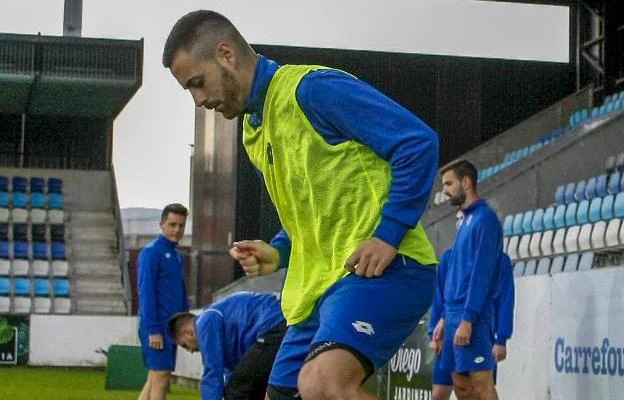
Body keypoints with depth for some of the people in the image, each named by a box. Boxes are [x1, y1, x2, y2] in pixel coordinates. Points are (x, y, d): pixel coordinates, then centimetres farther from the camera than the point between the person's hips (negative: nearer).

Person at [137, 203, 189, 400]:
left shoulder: (177, 256, 17)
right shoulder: (151, 252, -8)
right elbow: (146, 293, -14)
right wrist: (153, 330, -19)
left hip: (172, 327, 8)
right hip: (157, 327, -8)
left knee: (154, 379, 10)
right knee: (161, 377, -10)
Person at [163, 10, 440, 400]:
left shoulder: (313, 88, -9)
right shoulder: (255, 132, 20)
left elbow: (418, 142, -14)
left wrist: (388, 236, -19)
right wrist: (278, 254, 9)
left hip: (382, 267, -10)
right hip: (323, 283, 10)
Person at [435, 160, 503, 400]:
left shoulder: (485, 219, -8)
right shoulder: (466, 221, 19)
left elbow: (482, 274, -17)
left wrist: (467, 319, -21)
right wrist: (445, 318, 19)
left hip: (472, 317, -9)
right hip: (455, 315, 9)